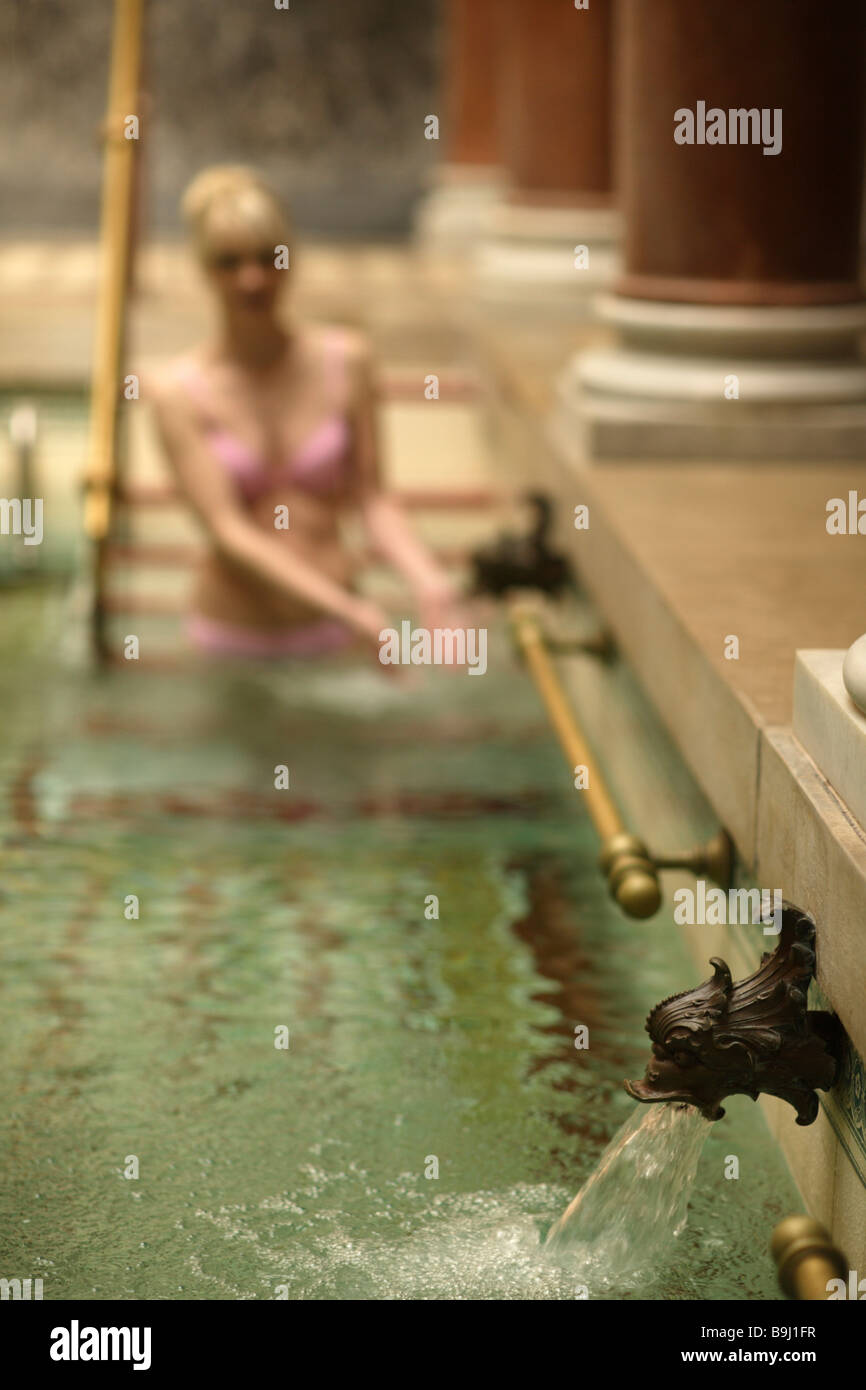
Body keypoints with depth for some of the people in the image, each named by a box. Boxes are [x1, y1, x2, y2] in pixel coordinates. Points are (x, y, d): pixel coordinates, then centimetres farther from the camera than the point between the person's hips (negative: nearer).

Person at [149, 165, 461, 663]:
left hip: (334, 637, 2)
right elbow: (228, 529, -13)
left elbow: (372, 496, 2)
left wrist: (426, 578, -17)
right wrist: (349, 608, -22)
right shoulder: (178, 392, -7)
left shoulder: (346, 360, -1)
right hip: (233, 639, -1)